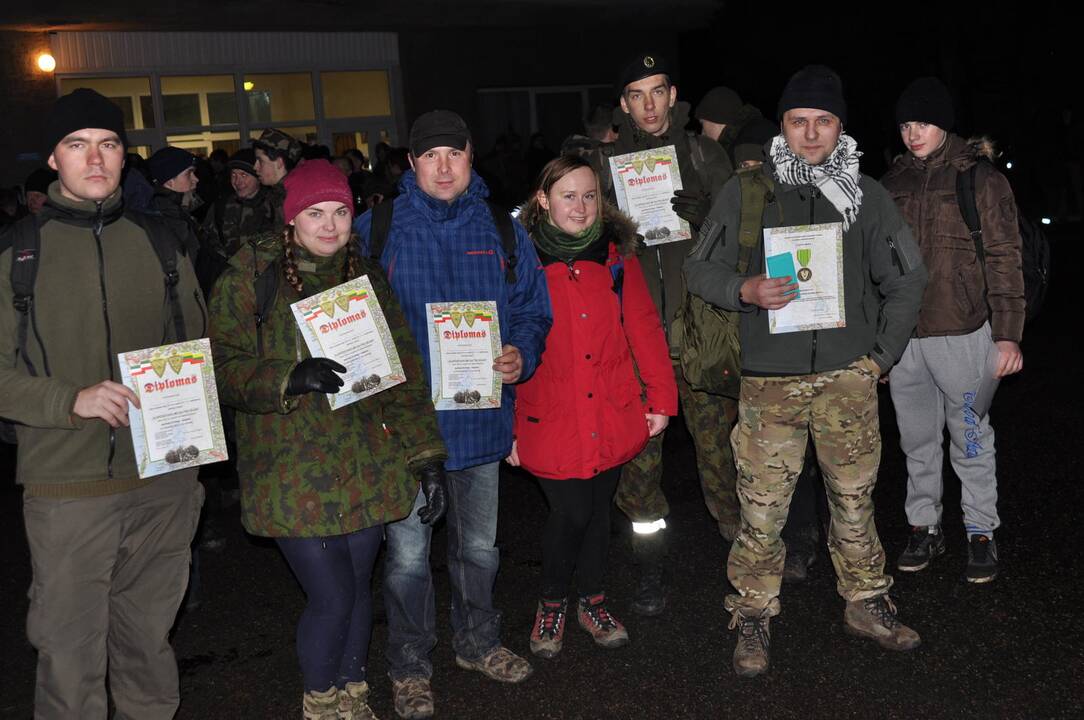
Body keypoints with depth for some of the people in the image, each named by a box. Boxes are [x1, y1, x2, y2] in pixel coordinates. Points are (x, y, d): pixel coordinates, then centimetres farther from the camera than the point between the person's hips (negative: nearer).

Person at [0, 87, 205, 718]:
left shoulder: (158, 242, 8)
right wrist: (71, 400, -18)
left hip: (164, 481, 3)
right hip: (66, 490, -2)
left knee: (149, 638, 17)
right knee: (70, 650, 5)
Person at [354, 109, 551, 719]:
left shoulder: (502, 228, 3)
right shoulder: (376, 229, -4)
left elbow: (532, 308, 7)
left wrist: (522, 355, -12)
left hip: (481, 412, 3)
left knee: (478, 544, 20)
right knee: (408, 555, 5)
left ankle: (478, 641, 42)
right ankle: (410, 666, 27)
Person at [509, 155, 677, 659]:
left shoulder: (616, 253, 3)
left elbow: (644, 326, 5)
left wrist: (662, 397, 3)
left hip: (613, 414, 3)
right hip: (549, 418, -3)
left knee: (599, 508, 14)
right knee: (571, 512, -5)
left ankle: (593, 601, 35)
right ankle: (552, 603, 23)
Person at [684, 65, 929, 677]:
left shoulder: (868, 196, 8)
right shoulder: (746, 192, 3)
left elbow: (908, 281, 13)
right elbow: (701, 268, 5)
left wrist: (881, 356, 6)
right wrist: (745, 291, -15)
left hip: (849, 376, 2)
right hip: (770, 379, -1)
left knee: (854, 497, 11)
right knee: (762, 506, 0)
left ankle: (867, 603, 30)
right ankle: (754, 615, 17)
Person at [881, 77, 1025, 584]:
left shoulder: (981, 178, -2)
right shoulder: (894, 182, 10)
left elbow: (1003, 258, -5)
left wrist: (1008, 334, -12)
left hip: (962, 334, -4)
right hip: (902, 335, 4)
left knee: (971, 439, 6)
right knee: (917, 440, 13)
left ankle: (981, 534, 20)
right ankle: (924, 528, 26)